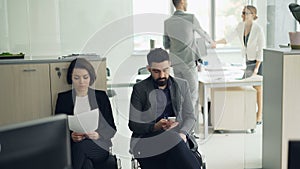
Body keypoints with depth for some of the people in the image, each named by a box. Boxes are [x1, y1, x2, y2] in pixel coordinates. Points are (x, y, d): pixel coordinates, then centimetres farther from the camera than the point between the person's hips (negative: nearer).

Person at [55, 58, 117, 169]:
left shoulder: (101, 96, 9)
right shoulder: (63, 98, 11)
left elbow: (111, 128, 7)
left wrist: (98, 135, -15)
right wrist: (71, 136, -14)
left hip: (98, 146, 1)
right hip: (72, 146, -1)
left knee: (81, 146, -35)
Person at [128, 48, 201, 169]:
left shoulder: (182, 85, 13)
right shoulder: (140, 89, 4)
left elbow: (190, 117, 12)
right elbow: (133, 124, 2)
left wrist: (182, 134, -10)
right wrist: (156, 127, -17)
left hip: (176, 138, 3)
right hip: (146, 140, -3)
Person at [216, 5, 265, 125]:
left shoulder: (258, 29, -17)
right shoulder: (241, 26, 0)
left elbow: (261, 49, -15)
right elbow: (229, 38, 6)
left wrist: (256, 68, -17)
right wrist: (216, 42, -8)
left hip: (257, 61, -5)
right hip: (246, 60, 5)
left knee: (258, 88, 1)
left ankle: (259, 116, 11)